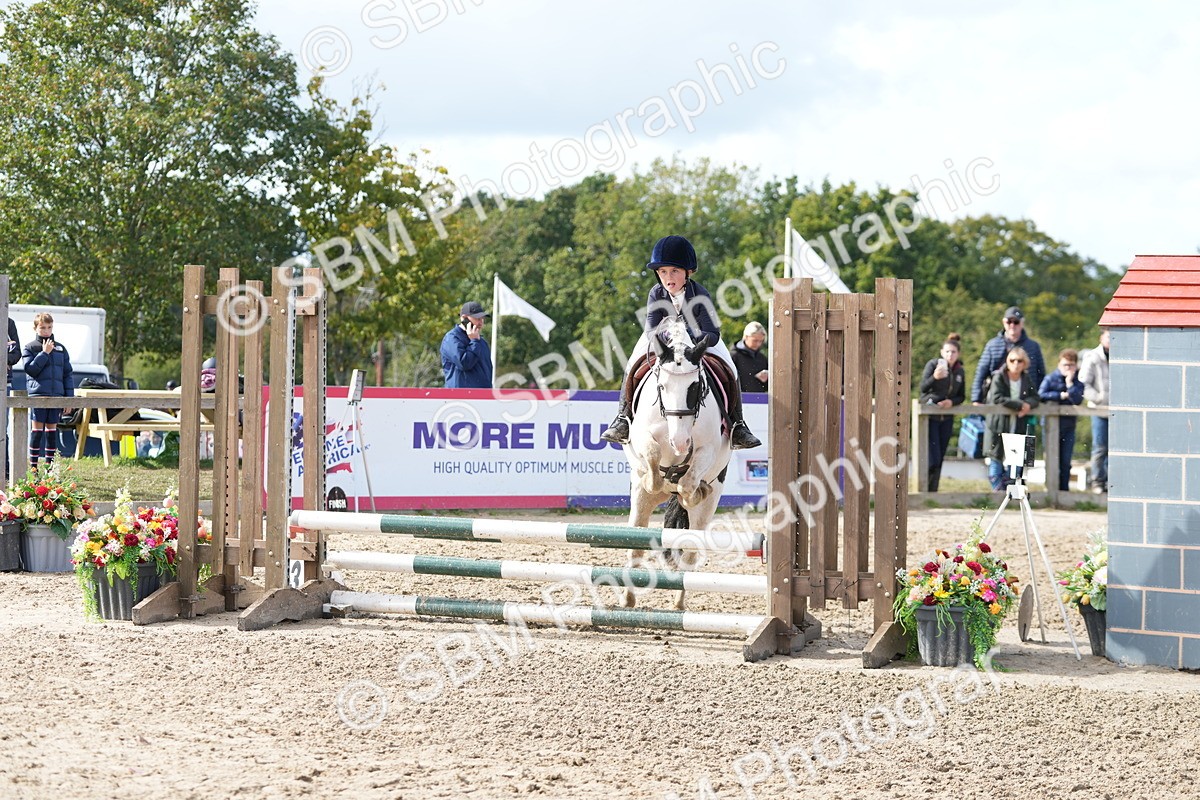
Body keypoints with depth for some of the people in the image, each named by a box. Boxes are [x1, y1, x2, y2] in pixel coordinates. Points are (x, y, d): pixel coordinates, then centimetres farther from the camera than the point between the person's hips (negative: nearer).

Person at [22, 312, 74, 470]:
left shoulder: (60, 349, 12)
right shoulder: (30, 348, 2)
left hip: (56, 395, 3)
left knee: (52, 430, 6)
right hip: (38, 394, -3)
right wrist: (44, 353, -13)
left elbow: (67, 374, 11)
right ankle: (33, 466, -1)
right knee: (37, 429, -4)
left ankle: (49, 466, 11)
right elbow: (30, 369, -11)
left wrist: (69, 398, 6)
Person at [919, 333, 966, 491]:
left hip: (947, 418, 5)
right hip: (930, 416, -5)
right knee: (933, 459, -13)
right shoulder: (933, 364, -7)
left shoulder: (960, 371, 7)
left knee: (940, 459, 6)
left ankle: (932, 492, 13)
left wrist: (951, 401, -9)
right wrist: (935, 377, -33)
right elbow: (923, 388, -15)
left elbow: (961, 396, 12)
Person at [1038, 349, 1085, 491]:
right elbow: (1041, 395, -18)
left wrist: (1070, 384, -17)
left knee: (1065, 461, 5)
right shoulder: (1050, 379, -1)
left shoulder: (1078, 382, 4)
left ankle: (1064, 489, 12)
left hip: (1068, 425, 2)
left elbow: (1078, 400, -15)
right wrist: (1062, 395, -14)